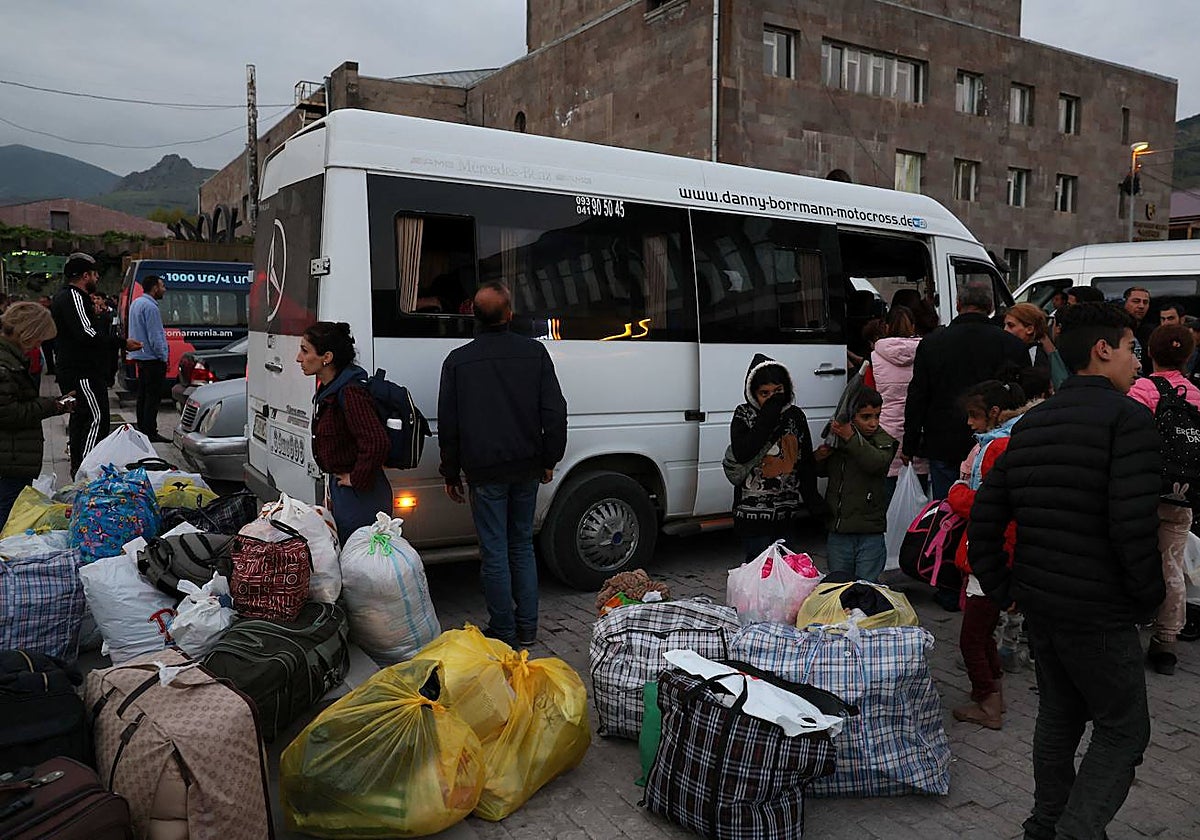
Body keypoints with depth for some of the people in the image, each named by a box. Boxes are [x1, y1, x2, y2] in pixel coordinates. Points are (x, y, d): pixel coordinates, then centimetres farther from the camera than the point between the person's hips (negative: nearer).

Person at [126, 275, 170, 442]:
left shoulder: (136, 303, 15)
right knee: (153, 396, -8)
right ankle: (150, 432, -7)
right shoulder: (150, 307, -17)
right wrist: (164, 357, -12)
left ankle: (142, 429, 19)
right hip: (152, 359, -10)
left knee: (143, 395, 14)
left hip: (140, 357, 10)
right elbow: (154, 336, -20)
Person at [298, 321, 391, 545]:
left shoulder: (350, 393, -22)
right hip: (341, 491, 10)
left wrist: (356, 480, -21)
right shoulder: (328, 388, 10)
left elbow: (376, 443, -33)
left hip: (359, 495, -10)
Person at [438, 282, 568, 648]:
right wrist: (549, 460, 8)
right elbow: (555, 412, -2)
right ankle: (527, 628, 21)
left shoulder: (458, 361, -3)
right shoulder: (534, 352, -1)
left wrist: (451, 473, 9)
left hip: (484, 471, -2)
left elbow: (447, 425, 0)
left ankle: (504, 632, 14)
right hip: (526, 467, 2)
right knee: (522, 546, 16)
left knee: (494, 553, 6)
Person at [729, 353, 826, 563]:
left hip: (787, 512, 4)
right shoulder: (744, 415, -3)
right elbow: (741, 454, -20)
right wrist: (768, 417, -17)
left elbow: (807, 461, 11)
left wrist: (813, 499, 3)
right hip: (754, 512, -4)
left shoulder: (795, 415, 6)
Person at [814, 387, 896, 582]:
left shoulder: (883, 441, -5)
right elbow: (823, 471, 19)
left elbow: (877, 463, -27)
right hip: (838, 531, 3)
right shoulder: (836, 439, 4)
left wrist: (851, 438, -34)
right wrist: (818, 458, -3)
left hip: (870, 532, -3)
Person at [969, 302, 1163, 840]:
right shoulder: (1127, 418, -13)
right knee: (1124, 730, 8)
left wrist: (1001, 589, 12)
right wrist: (1149, 598, -7)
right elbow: (1133, 526, -22)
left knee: (1058, 716, 21)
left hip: (1038, 604, 7)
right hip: (1099, 613, -7)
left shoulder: (1030, 424, 10)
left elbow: (985, 516, 8)